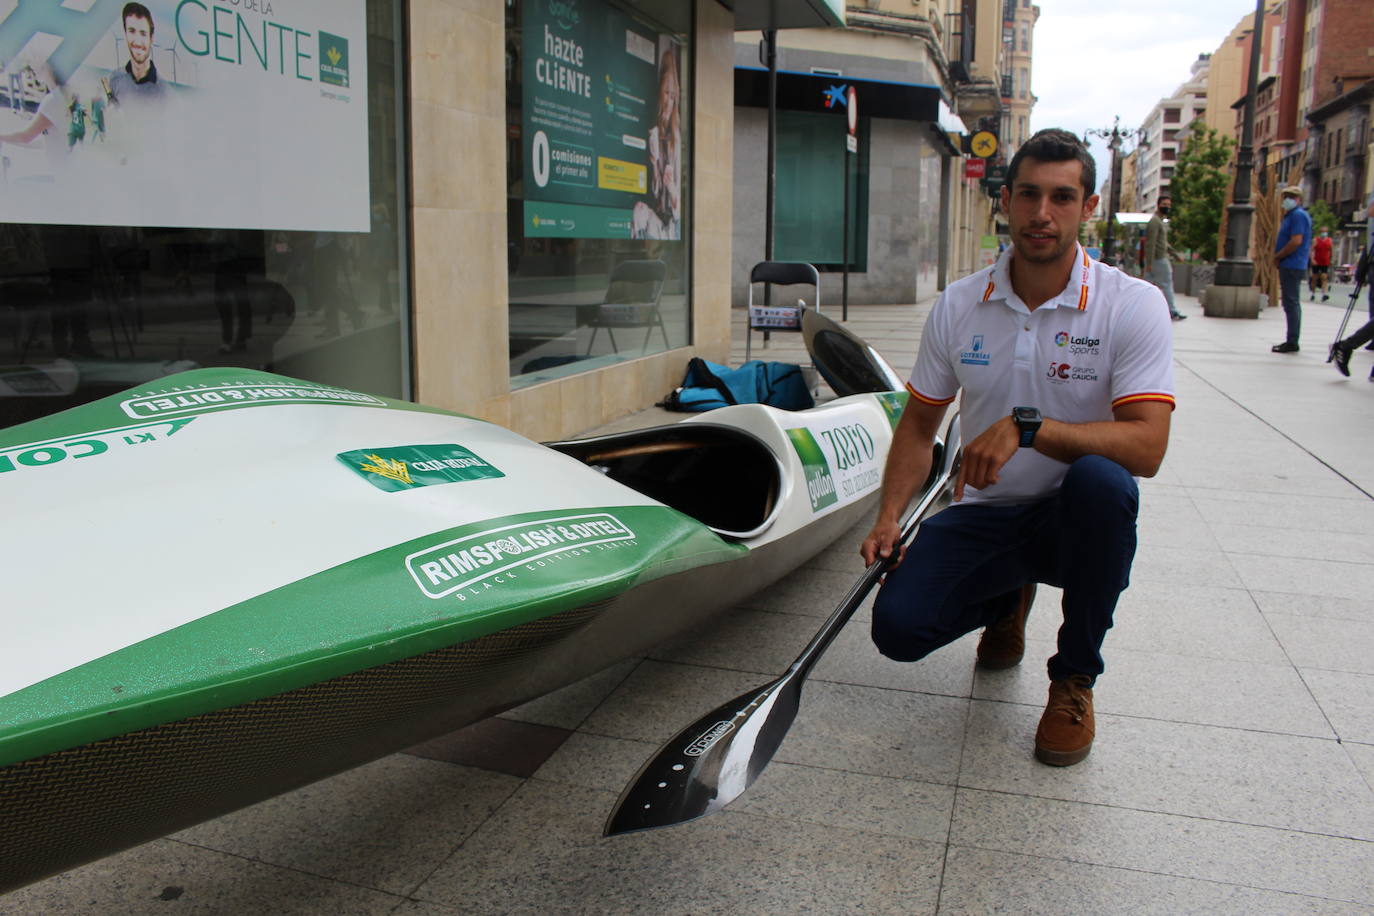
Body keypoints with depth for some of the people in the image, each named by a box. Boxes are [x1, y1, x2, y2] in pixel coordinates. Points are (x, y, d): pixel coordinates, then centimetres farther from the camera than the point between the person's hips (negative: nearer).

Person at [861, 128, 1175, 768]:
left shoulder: (1133, 305, -12)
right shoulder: (958, 305, -2)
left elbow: (1146, 446, -23)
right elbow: (919, 425, 7)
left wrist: (1026, 426, -34)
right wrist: (889, 517, -7)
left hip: (1075, 520, -2)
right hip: (984, 517, 3)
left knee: (1099, 478, -38)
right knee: (898, 626, -20)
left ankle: (1074, 678, -11)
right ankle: (1008, 601, 20)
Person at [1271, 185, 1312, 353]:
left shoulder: (1298, 215, -12)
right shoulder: (1291, 215, 20)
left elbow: (1296, 241, -21)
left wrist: (1278, 256, -12)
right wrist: (1278, 255, 8)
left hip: (1292, 267, -11)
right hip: (1289, 266, 11)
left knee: (1292, 304, -9)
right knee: (1291, 304, 12)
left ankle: (1292, 342, -9)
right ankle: (1291, 341, 17)